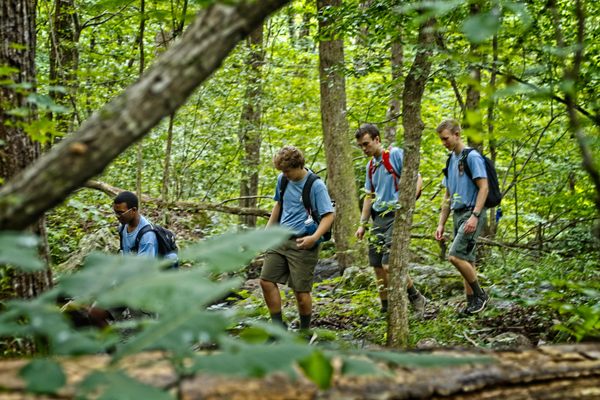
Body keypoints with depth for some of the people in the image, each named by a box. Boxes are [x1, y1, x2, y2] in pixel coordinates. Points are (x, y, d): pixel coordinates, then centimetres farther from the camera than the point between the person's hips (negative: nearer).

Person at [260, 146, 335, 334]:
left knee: (301, 290, -2)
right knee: (266, 281, 1)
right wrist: (268, 229, 18)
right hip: (280, 239, 6)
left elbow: (329, 215, -14)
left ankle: (305, 332, 17)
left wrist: (314, 237, -27)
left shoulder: (316, 186, -13)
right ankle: (278, 326, 14)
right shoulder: (282, 179, 6)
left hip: (302, 243, -6)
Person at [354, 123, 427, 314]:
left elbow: (417, 181, -12)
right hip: (378, 218, 8)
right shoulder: (370, 165, 16)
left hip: (396, 215, -8)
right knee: (377, 267, 7)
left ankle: (416, 298, 2)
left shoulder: (396, 154, -7)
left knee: (388, 265, -17)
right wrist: (362, 224, 20)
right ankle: (386, 310, 17)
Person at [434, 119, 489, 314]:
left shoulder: (472, 157, -9)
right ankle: (472, 302, 12)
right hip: (458, 215, 8)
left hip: (471, 213, -8)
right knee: (466, 260, 8)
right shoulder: (451, 161, 16)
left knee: (455, 256, -17)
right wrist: (441, 224, 15)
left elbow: (483, 188, -15)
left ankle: (480, 294, -3)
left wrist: (475, 216, -23)